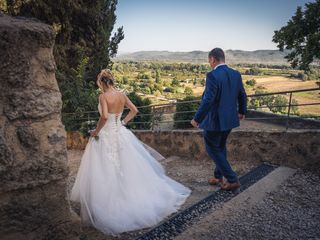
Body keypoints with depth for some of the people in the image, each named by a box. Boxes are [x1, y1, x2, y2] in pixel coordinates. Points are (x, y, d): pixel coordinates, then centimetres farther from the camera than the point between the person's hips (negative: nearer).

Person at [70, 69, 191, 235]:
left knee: (106, 170, 5)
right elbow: (134, 110, 10)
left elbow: (104, 117, -30)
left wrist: (96, 131, -16)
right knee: (128, 167, 19)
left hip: (106, 136, -6)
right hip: (121, 133, 6)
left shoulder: (103, 97, -17)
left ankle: (109, 203, 12)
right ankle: (133, 195, 32)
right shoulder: (122, 95, 1)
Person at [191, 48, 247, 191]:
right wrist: (242, 111, 29)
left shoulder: (213, 75, -20)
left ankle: (232, 179, 13)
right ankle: (218, 177, 35)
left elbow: (208, 100, -26)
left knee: (213, 149, 9)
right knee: (221, 147, 22)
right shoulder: (236, 74, 3)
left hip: (214, 120, -8)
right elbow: (242, 96, 13)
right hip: (229, 119, 8)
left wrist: (197, 119, -16)